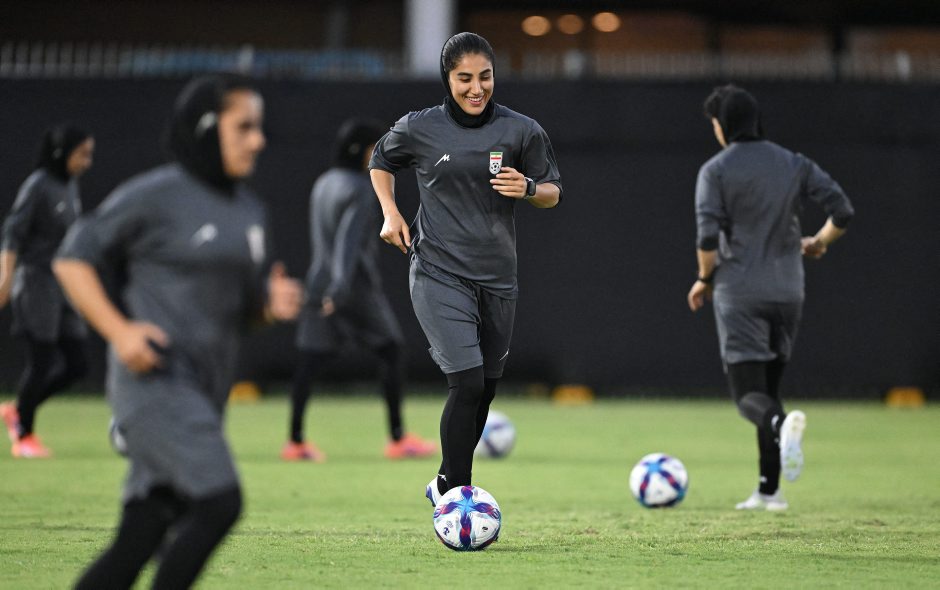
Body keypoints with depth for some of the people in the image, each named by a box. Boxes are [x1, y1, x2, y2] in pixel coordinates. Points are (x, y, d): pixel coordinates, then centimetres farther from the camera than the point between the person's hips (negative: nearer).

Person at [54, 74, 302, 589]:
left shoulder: (248, 209, 16)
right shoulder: (156, 195, -7)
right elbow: (72, 258, -4)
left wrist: (272, 302, 2)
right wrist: (118, 330, -16)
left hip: (205, 391, 8)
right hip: (156, 380, -8)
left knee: (140, 538, 4)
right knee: (219, 502, -20)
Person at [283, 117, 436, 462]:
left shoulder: (323, 185, 14)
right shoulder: (360, 189, -13)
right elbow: (348, 239, -24)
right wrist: (340, 287, -33)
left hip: (320, 280, 8)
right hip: (356, 287, -8)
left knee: (311, 358, 3)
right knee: (390, 351, 4)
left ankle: (296, 442, -2)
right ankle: (398, 439, 5)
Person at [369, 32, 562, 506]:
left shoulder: (521, 130, 0)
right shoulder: (419, 129, -2)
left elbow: (553, 193, 9)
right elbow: (380, 162, 18)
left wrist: (528, 188, -12)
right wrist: (390, 214, 4)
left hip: (497, 278, 3)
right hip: (439, 275, -3)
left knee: (485, 389, 10)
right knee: (467, 382, -17)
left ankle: (445, 484, 29)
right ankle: (454, 493, -7)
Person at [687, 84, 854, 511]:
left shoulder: (715, 171, -4)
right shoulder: (794, 165, 7)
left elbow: (708, 236, -13)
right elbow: (842, 211, 0)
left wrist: (704, 279, 4)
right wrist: (819, 243, 20)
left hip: (740, 294, -5)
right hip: (788, 292, 5)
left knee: (748, 393, -6)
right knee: (768, 386, 17)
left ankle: (782, 425, -41)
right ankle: (769, 489, 15)